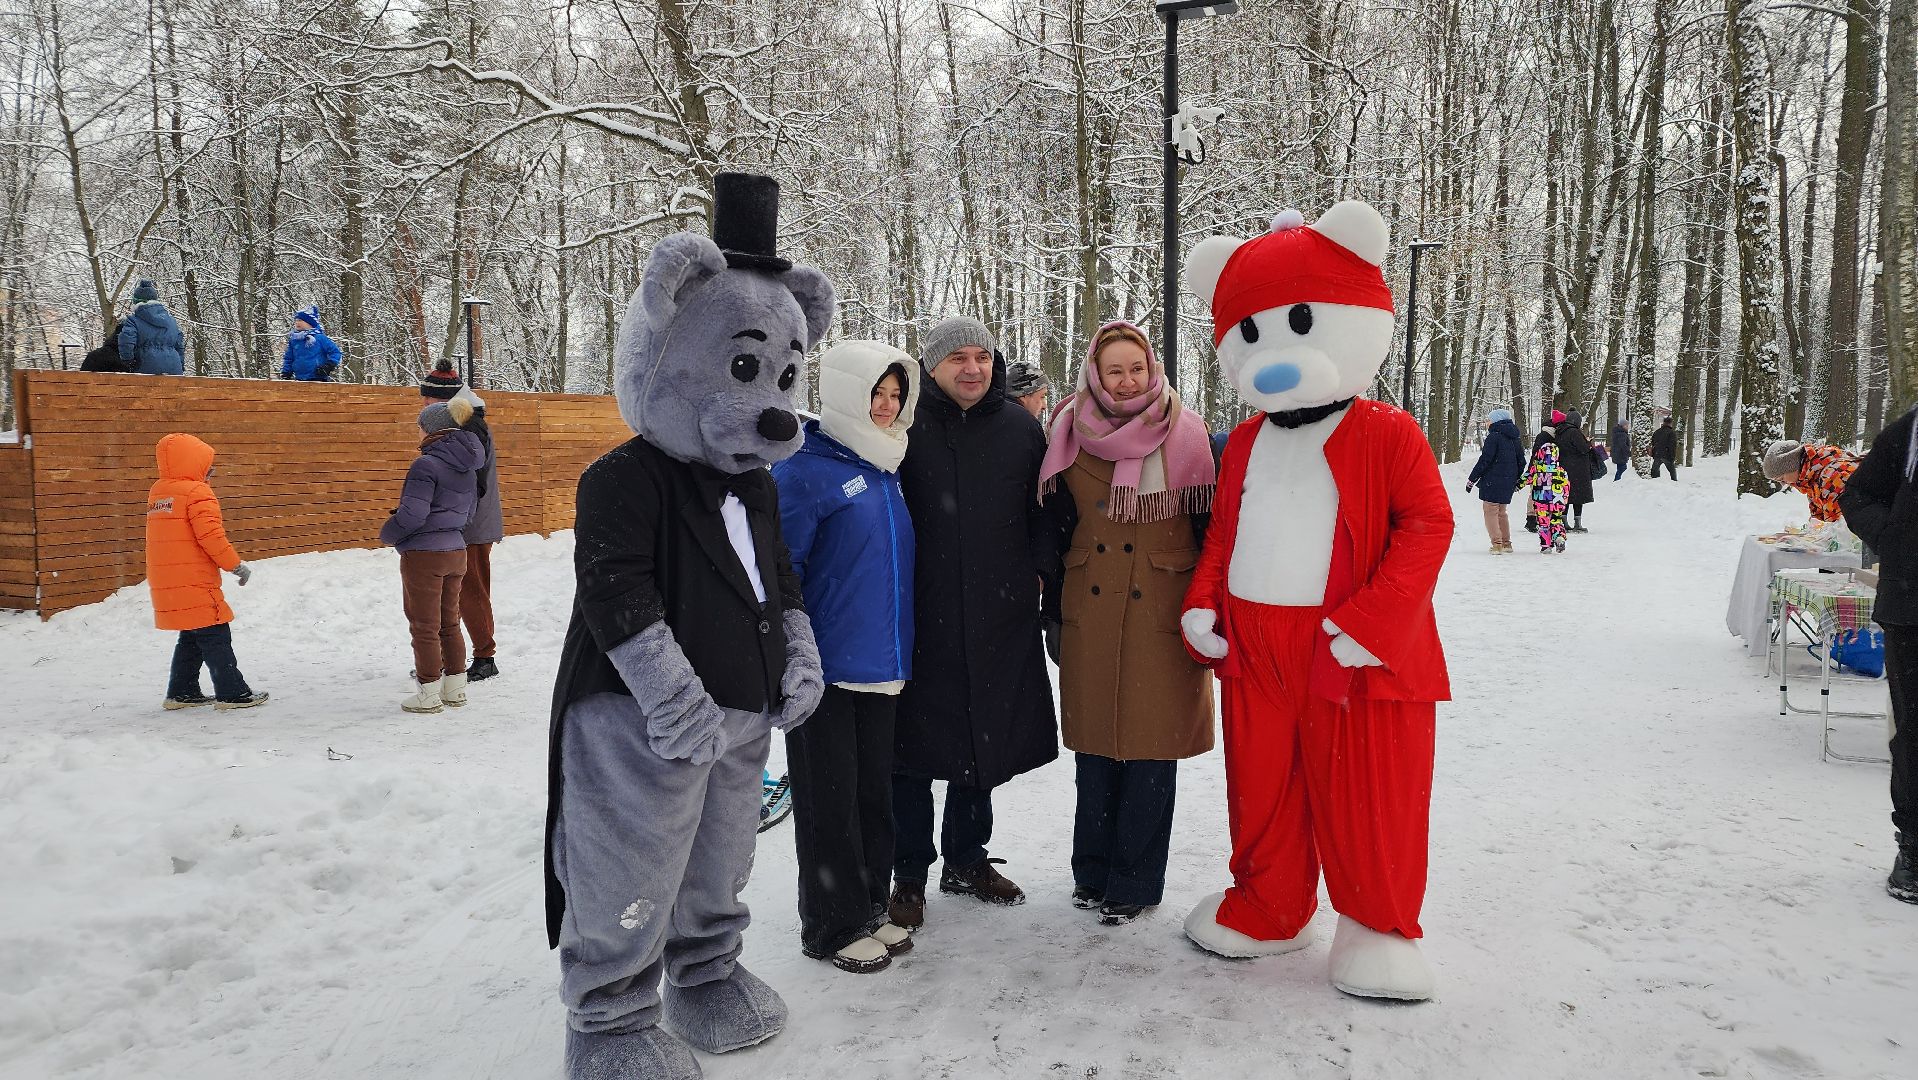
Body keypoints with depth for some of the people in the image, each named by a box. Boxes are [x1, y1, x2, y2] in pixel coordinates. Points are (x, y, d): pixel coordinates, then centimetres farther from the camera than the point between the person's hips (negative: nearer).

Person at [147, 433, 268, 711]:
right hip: (194, 583, -9)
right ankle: (232, 693, -3)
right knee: (216, 637, -4)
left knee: (192, 637, 18)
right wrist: (236, 565, -11)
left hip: (165, 583, 9)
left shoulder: (157, 492, 15)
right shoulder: (197, 492, -13)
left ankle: (181, 692, 22)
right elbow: (211, 537, -18)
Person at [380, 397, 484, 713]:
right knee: (449, 623, 17)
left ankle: (429, 693, 11)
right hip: (456, 551, 8)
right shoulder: (467, 469, 9)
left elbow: (412, 514, -20)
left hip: (424, 555, -8)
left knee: (424, 627, 3)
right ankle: (455, 688, 23)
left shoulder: (427, 465, -17)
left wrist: (388, 535, -3)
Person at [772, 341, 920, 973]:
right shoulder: (806, 470, -13)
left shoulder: (886, 470, 12)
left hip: (882, 668, 8)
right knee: (829, 802, 5)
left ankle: (868, 910, 32)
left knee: (874, 795, 16)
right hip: (826, 671, -7)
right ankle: (832, 928, 20)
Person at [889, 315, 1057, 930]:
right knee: (914, 742, 3)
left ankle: (966, 860, 33)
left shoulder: (1021, 429, 6)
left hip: (1000, 621, 4)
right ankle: (910, 874, 19)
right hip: (920, 618, -3)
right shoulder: (906, 424, -4)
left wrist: (1040, 570, 4)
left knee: (984, 738, 14)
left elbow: (1043, 510, 15)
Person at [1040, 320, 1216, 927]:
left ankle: (1136, 882, 18)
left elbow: (1209, 527, -1)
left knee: (1151, 745, 3)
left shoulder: (1186, 436, -3)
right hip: (1090, 615, 3)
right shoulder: (1071, 436, 4)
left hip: (1163, 617, -2)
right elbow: (1056, 530, 10)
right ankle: (1093, 870, 28)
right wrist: (1055, 608, 9)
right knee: (1094, 742, 11)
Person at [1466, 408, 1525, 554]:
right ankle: (1506, 543, 19)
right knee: (1502, 512, 18)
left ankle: (1497, 543, -10)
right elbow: (1521, 461, 17)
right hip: (1508, 484, 8)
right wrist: (1517, 481, 27)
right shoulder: (1515, 438, 12)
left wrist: (1471, 480, -10)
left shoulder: (1494, 437, -13)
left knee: (1491, 512, -2)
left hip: (1493, 482, -8)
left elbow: (1484, 461, -15)